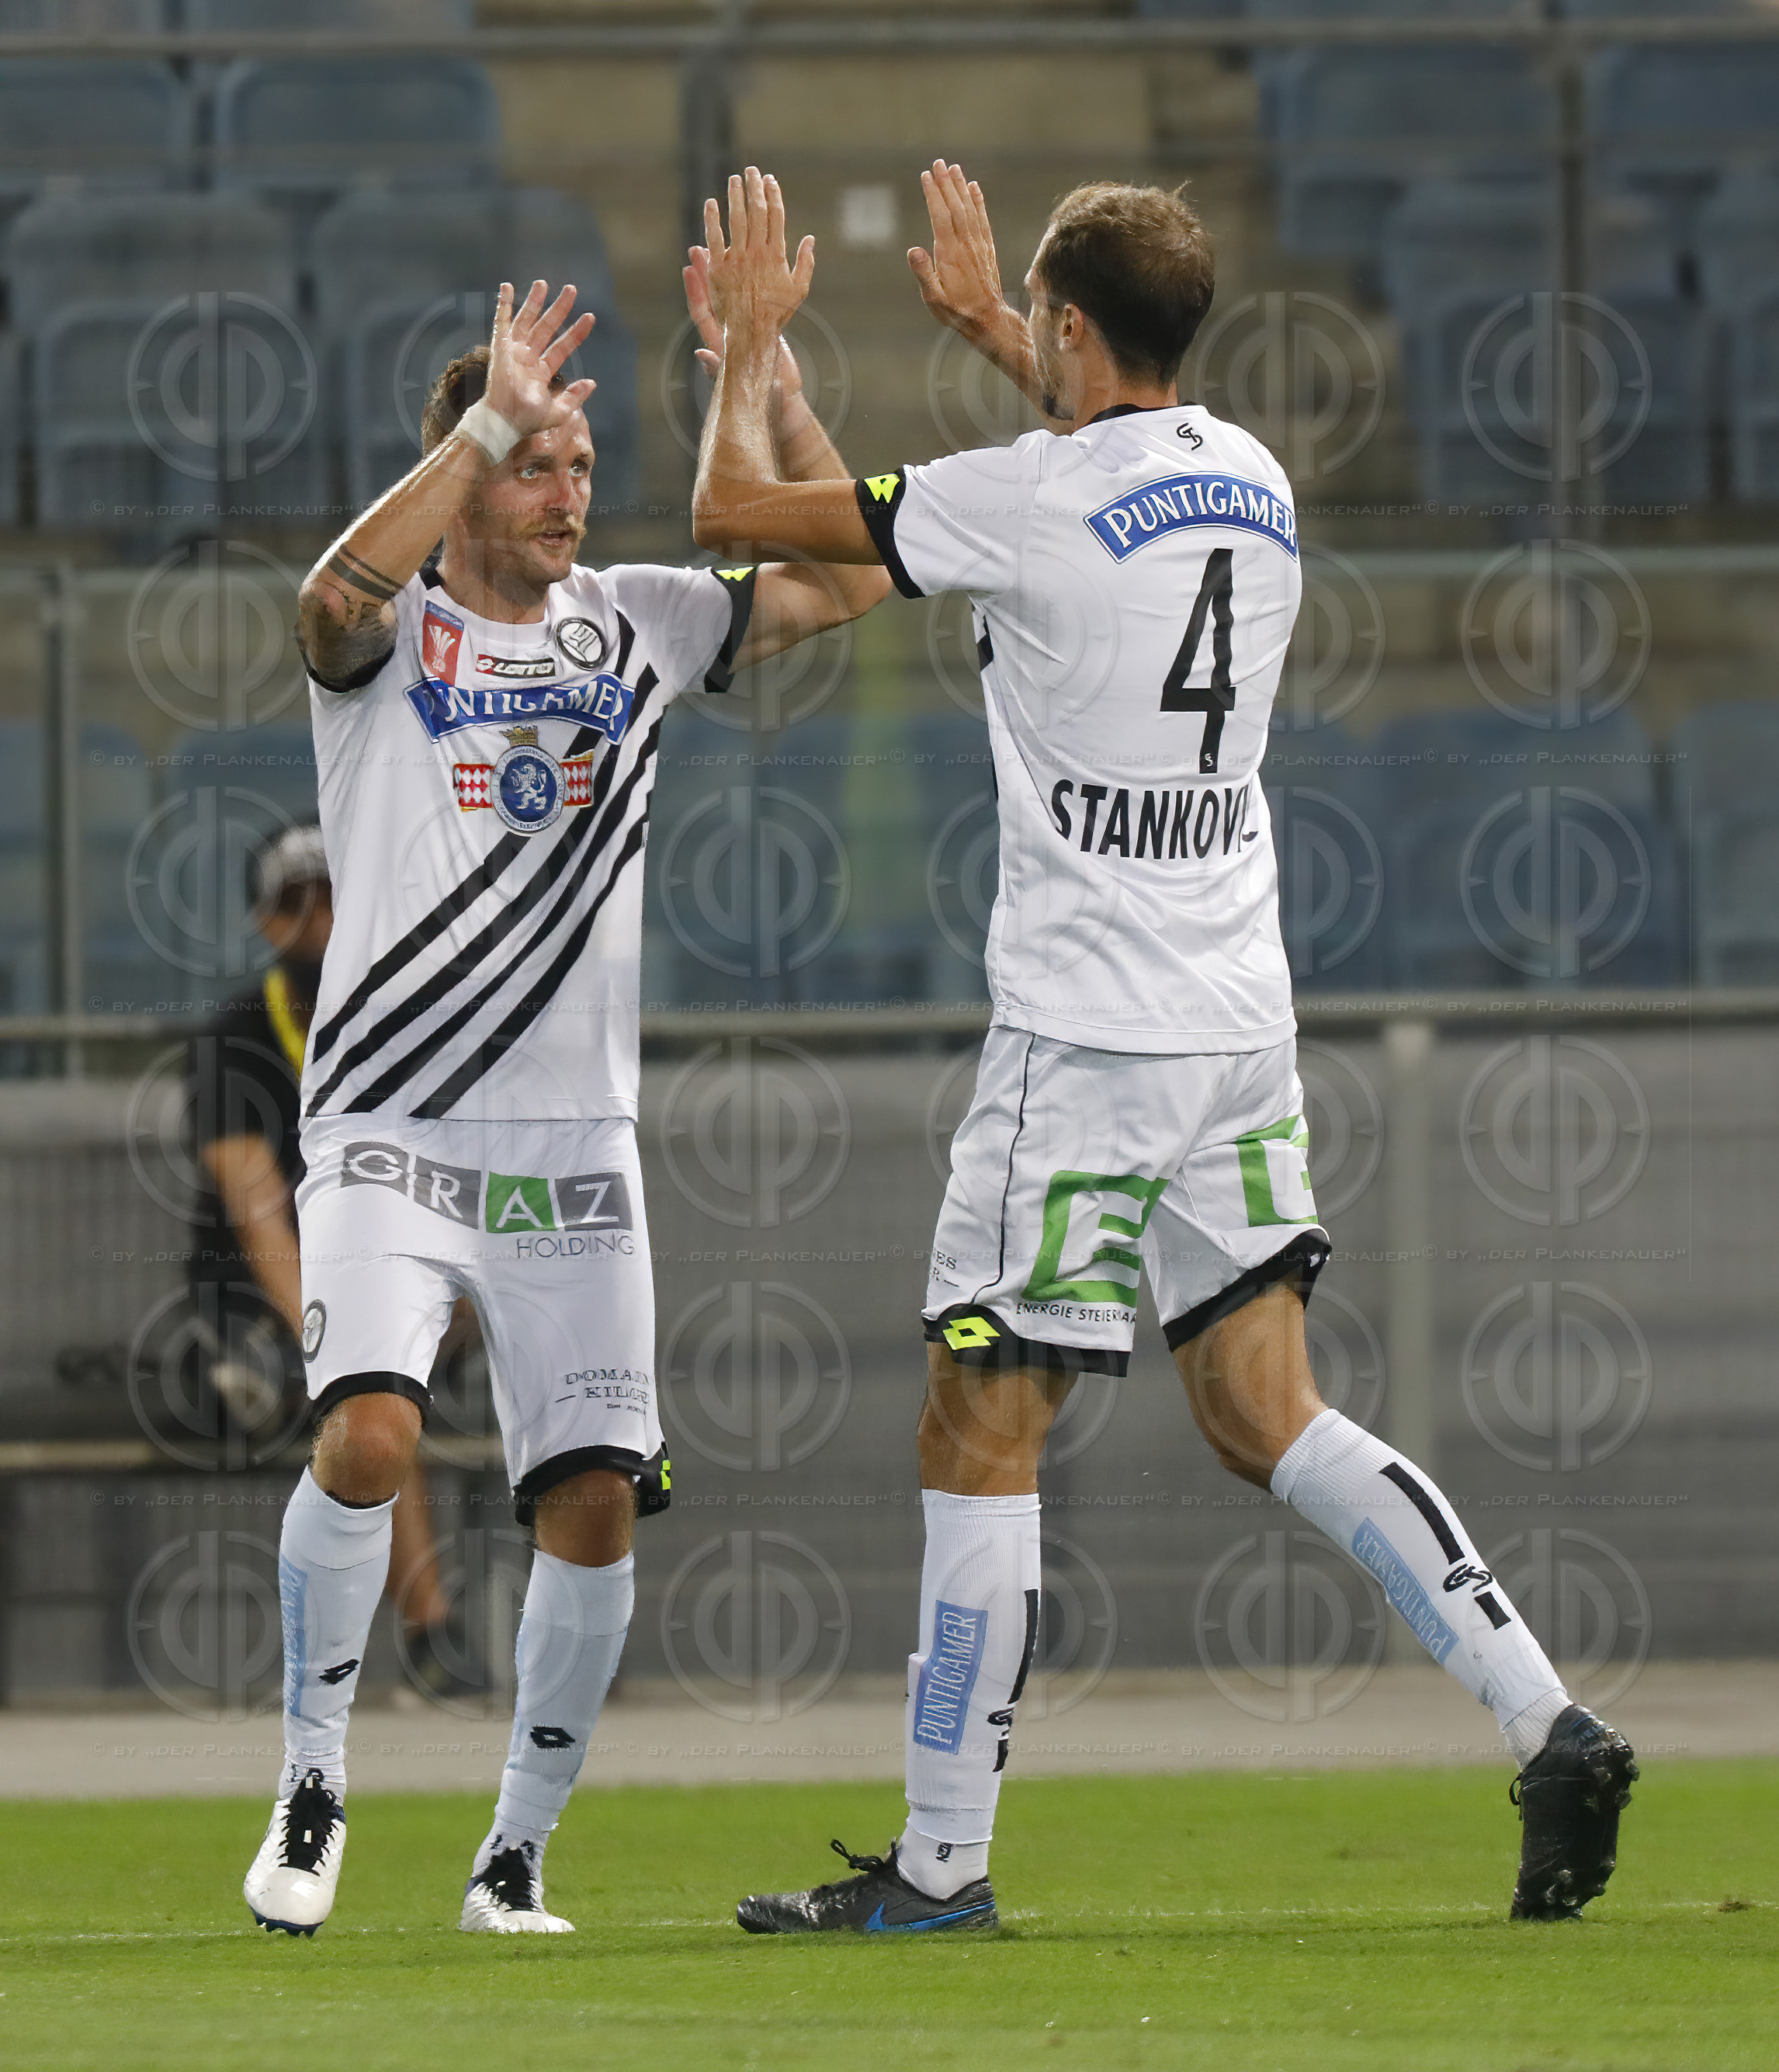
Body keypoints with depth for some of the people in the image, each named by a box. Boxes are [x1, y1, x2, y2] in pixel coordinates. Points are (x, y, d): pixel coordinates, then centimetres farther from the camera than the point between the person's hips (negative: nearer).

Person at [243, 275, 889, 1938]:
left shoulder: (633, 623, 12)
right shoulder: (385, 634, 0)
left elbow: (844, 581, 8)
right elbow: (337, 594, -25)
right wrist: (491, 419, -29)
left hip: (575, 1147, 4)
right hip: (391, 1133, -4)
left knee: (597, 1505, -5)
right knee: (367, 1437, -23)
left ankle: (516, 1852, 10)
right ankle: (312, 1784, -3)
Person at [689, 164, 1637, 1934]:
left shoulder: (1026, 499, -13)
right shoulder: (1249, 479, 10)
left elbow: (733, 507, -5)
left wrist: (749, 337, 12)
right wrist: (981, 318, 46)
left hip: (1087, 1040, -7)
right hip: (1239, 1025, 7)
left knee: (979, 1433, 0)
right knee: (1266, 1417, 9)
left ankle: (940, 1860, 3)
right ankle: (1550, 1730, -4)